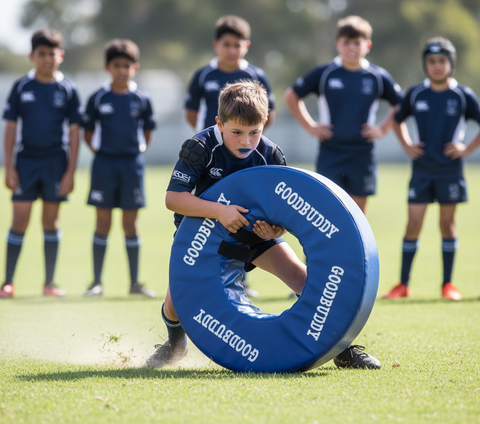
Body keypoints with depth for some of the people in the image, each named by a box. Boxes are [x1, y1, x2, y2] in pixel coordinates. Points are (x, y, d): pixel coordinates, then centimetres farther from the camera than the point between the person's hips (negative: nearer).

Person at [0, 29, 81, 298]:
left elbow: (74, 133, 3)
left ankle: (49, 282, 13)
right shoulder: (22, 87, 1)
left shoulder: (68, 90, 1)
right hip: (26, 160, 0)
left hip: (55, 162, 0)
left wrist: (70, 172, -2)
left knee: (51, 219, 5)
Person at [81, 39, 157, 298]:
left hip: (132, 163, 1)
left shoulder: (141, 99, 3)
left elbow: (147, 130, 12)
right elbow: (88, 131, 7)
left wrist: (138, 148, 0)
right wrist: (98, 150, -5)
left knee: (131, 222, 5)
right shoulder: (98, 98, 0)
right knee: (103, 222, 2)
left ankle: (134, 282, 11)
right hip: (104, 163, -1)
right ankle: (97, 282, 7)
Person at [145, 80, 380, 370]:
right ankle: (176, 343, 23)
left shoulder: (270, 155, -18)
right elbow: (173, 198, -33)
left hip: (254, 227, 2)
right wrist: (219, 210, -46)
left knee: (300, 274, -17)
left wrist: (275, 230, -38)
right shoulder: (201, 148, -26)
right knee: (176, 302, -14)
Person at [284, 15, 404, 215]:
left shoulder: (378, 77, 1)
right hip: (330, 152, -1)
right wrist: (310, 126, 3)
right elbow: (291, 96, 9)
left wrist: (383, 129, 3)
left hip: (362, 155, 2)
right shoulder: (324, 73, -2)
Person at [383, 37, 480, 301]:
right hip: (421, 169, 1)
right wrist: (406, 145, 7)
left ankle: (448, 284, 13)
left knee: (447, 224, 5)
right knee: (413, 224, -2)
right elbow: (397, 120, 19)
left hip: (450, 170, -1)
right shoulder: (415, 94, 3)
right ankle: (403, 284, 4)